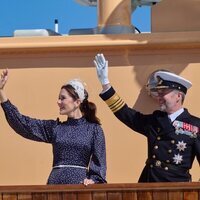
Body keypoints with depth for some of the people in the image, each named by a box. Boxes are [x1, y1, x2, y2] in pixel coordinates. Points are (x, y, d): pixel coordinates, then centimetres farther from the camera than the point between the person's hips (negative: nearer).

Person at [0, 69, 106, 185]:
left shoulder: (94, 129, 3)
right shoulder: (54, 127, 10)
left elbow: (99, 161, 2)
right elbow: (22, 124, 5)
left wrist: (93, 180, -17)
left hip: (79, 182, -3)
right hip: (55, 181, 3)